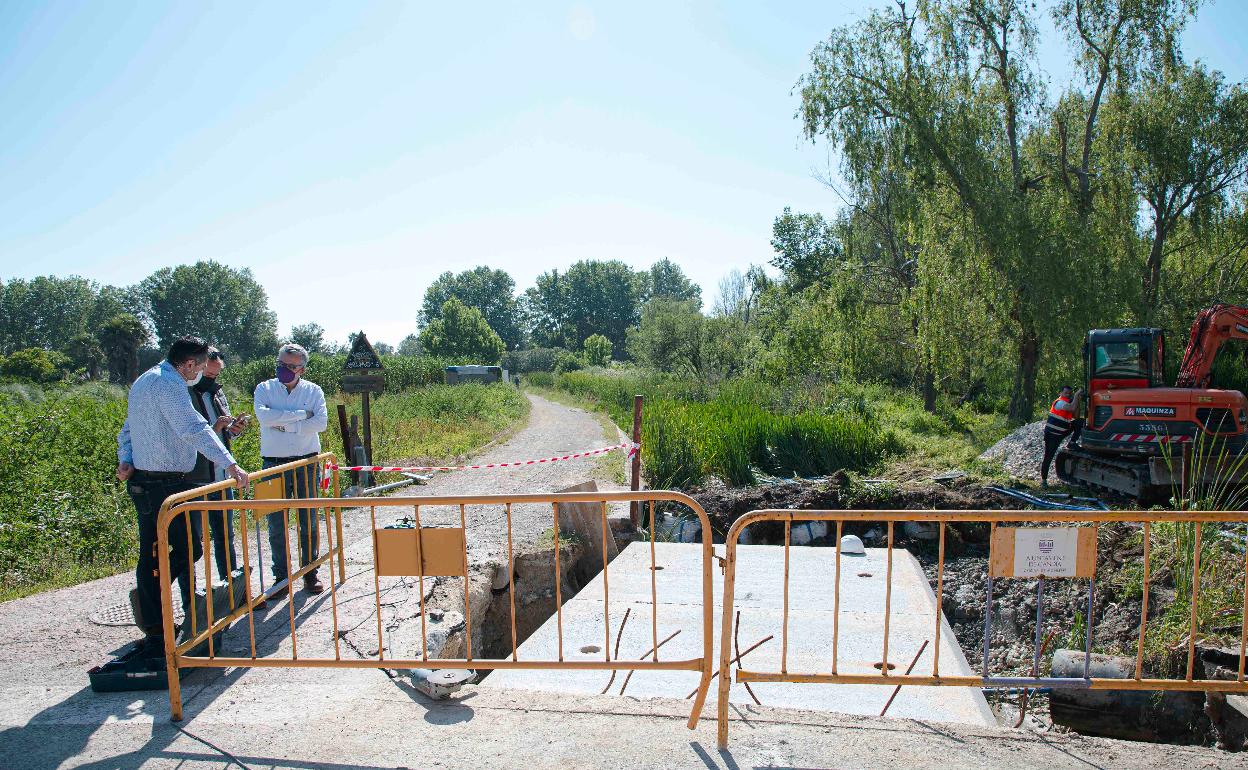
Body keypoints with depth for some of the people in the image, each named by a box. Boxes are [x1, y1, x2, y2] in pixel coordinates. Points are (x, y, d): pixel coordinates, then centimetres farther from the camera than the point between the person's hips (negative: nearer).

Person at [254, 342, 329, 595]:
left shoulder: (313, 390, 4)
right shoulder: (264, 389, 4)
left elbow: (321, 422, -11)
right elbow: (263, 416, -16)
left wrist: (285, 424, -13)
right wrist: (301, 414, -14)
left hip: (307, 463, 0)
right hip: (274, 465, 0)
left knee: (309, 521, 6)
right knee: (277, 524, 5)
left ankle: (310, 572, 18)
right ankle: (281, 576, 17)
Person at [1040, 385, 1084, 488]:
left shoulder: (1069, 402, 7)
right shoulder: (1060, 402, -19)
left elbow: (1075, 416, -1)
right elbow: (1073, 408, -35)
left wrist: (1078, 400, -9)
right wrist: (1076, 395, -25)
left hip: (1062, 433, 7)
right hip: (1051, 434, -7)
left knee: (1080, 422, -6)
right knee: (1048, 457, -5)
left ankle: (1072, 443, 1)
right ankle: (1043, 479, 3)